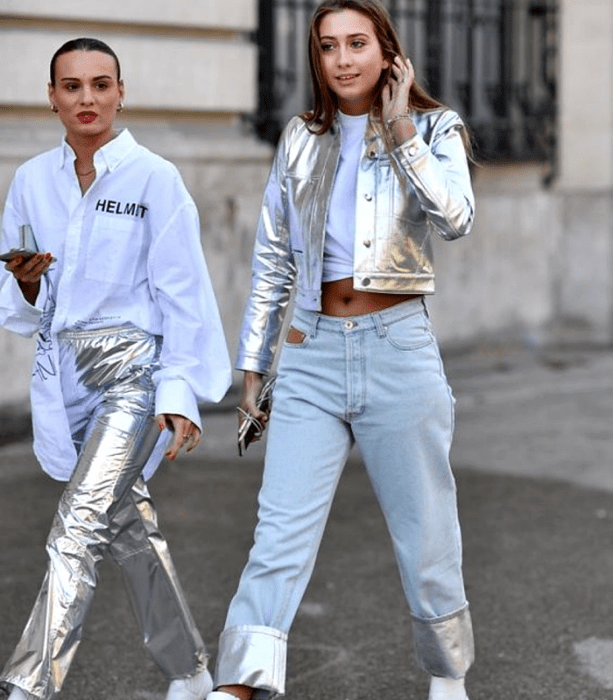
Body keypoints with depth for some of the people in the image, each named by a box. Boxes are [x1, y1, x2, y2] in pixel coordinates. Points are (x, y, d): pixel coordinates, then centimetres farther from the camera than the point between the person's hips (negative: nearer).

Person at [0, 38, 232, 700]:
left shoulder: (154, 178, -6)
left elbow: (181, 293, -7)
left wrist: (179, 394, -14)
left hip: (134, 368, -6)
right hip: (63, 371, 6)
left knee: (80, 525, -18)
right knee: (128, 523, 14)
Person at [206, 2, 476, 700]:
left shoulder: (433, 128, 5)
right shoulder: (301, 140, 12)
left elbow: (455, 217, -15)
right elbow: (272, 261, 16)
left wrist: (398, 127, -11)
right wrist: (252, 364, 15)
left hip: (398, 350, -2)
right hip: (313, 353, 2)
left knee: (426, 537, 6)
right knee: (280, 534, -9)